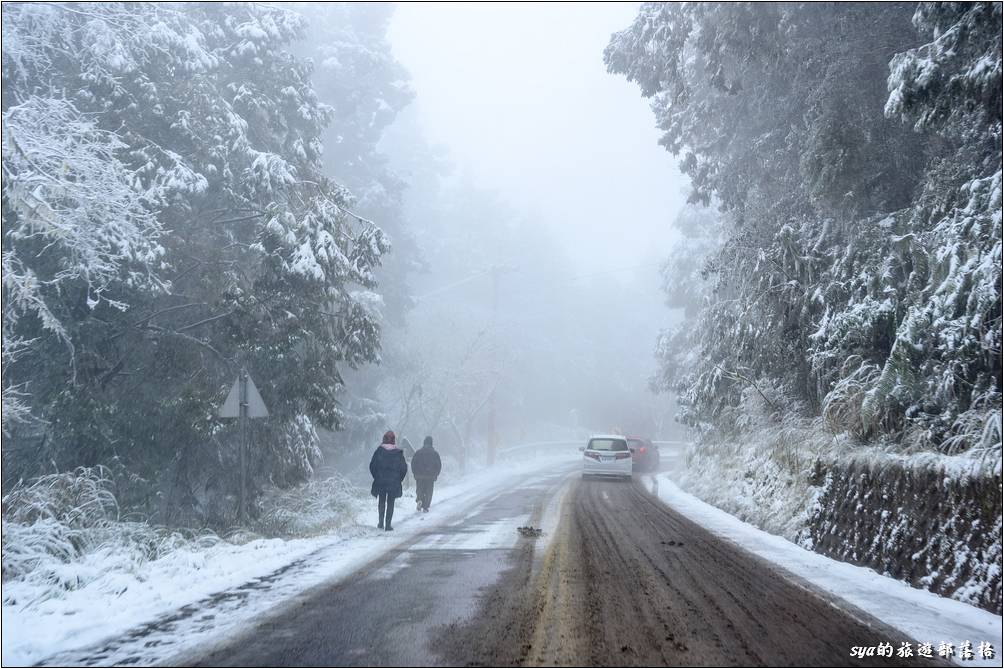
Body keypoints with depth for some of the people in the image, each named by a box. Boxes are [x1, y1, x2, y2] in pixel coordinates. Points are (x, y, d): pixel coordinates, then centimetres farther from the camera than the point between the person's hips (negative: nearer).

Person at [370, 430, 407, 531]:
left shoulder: (379, 450, -5)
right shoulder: (398, 453, -4)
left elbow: (372, 465, -4)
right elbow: (404, 468, -3)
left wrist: (376, 476, 8)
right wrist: (399, 479, 9)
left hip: (380, 481, 1)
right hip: (394, 483, 0)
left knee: (381, 502, 18)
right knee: (390, 503, 7)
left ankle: (381, 522, 12)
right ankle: (388, 525, 4)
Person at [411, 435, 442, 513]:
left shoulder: (418, 452, 1)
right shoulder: (435, 453, 1)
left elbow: (413, 463, 0)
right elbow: (439, 465, 2)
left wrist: (414, 473, 9)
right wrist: (436, 474, 13)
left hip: (419, 475, 0)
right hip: (430, 477, 0)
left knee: (419, 490, 13)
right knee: (428, 492, 6)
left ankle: (420, 499, -15)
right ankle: (425, 507, 1)